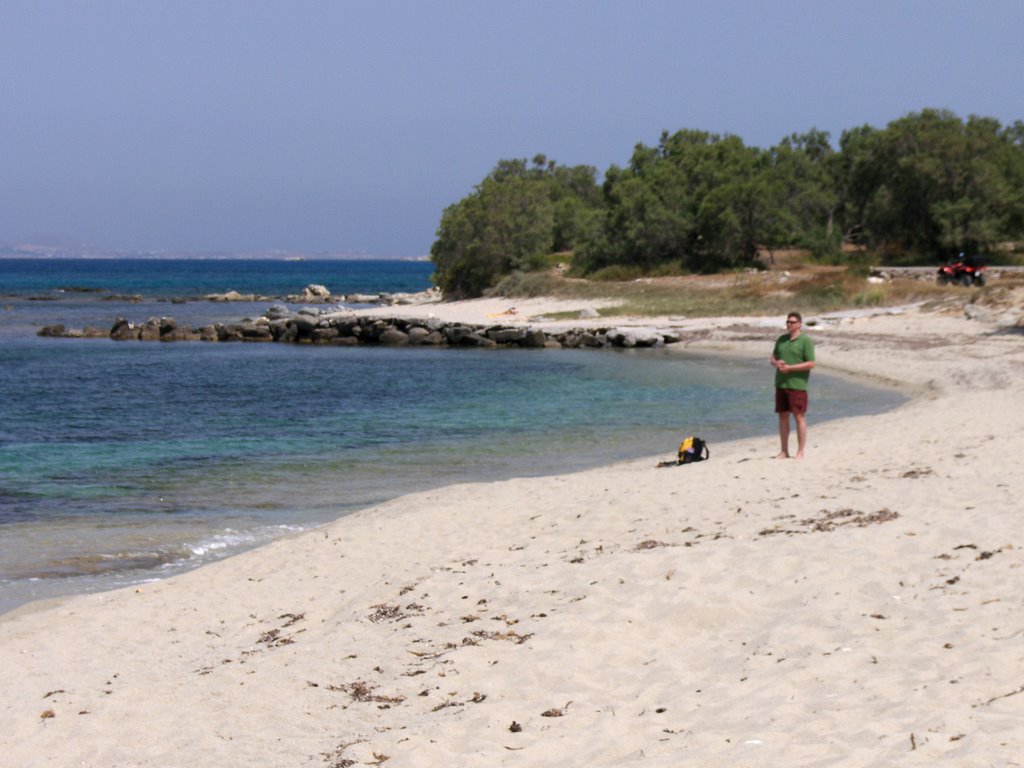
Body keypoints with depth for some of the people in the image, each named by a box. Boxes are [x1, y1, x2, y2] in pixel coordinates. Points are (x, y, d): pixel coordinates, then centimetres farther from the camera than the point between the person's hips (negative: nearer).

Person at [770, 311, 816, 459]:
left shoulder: (806, 341, -6)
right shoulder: (781, 340, 13)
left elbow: (811, 364, -11)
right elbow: (773, 358, 21)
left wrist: (790, 368, -16)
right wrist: (777, 363, -4)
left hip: (797, 385, -6)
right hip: (781, 384, 6)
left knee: (799, 417, -3)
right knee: (783, 416, 8)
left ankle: (800, 451, 2)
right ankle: (784, 451, 15)